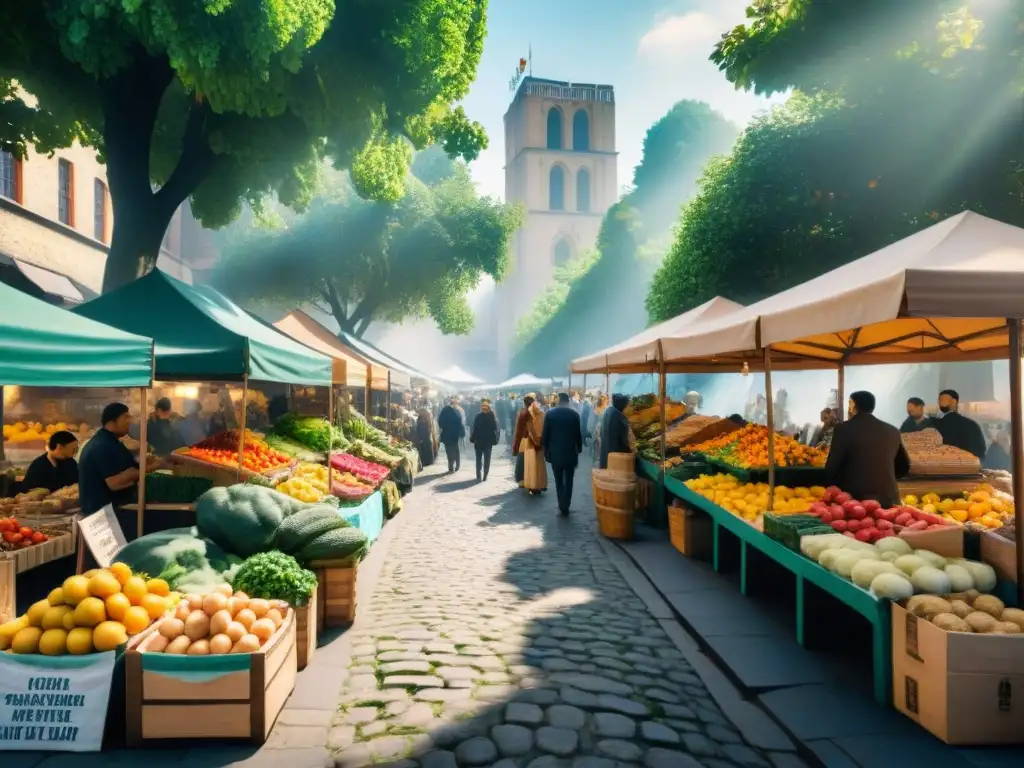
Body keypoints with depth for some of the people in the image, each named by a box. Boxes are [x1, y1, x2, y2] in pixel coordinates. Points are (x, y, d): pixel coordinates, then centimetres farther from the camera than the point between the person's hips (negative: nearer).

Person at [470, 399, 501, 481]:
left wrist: (494, 439, -16)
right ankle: (478, 475, 12)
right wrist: (473, 438, -5)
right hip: (479, 441, 2)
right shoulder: (478, 416, 0)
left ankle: (485, 475, 16)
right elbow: (474, 428, 1)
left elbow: (496, 429, -11)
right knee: (478, 459, 6)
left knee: (487, 459, 8)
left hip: (488, 441, -2)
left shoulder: (492, 416, -8)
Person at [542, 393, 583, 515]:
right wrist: (579, 450, 12)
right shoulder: (574, 414, -5)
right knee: (568, 481, 7)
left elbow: (545, 434, -2)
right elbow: (578, 434, -1)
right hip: (570, 453, 0)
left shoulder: (550, 414, -4)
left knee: (558, 481, 12)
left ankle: (561, 506, 9)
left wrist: (546, 450, 8)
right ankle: (565, 507, 4)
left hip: (555, 452, 0)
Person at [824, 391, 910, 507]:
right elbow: (904, 466, 20)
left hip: (855, 500, -5)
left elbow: (832, 466, -8)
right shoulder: (892, 431, 10)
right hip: (889, 499, 5)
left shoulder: (844, 429, -7)